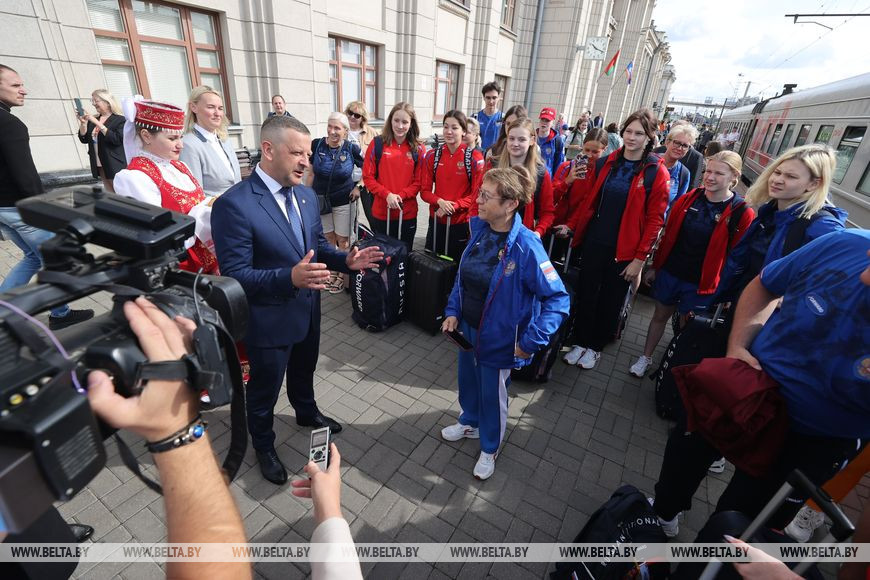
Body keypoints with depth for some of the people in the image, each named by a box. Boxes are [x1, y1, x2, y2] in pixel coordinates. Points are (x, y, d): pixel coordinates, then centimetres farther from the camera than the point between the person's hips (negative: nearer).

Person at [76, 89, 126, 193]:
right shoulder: (93, 120, 14)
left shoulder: (120, 120, -5)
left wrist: (97, 123, -18)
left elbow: (117, 139, -19)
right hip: (100, 166, 6)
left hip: (115, 166, -6)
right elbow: (84, 139, 10)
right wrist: (83, 122, -4)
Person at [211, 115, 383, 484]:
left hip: (308, 310, 7)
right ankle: (263, 446, 45)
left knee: (303, 370, 30)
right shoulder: (233, 204, -24)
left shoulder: (307, 195, 0)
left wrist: (346, 260, -12)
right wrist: (290, 277, -40)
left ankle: (306, 413, 59)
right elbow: (234, 276, -25)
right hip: (268, 320, -6)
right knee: (264, 388, 18)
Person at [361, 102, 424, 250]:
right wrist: (387, 195, -16)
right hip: (380, 212, 0)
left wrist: (400, 196, -16)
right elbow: (368, 177, -2)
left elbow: (419, 181, 0)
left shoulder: (418, 148, 1)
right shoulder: (377, 144, -2)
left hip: (407, 214, 1)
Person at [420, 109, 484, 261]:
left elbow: (477, 193, -7)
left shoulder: (475, 158, -8)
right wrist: (440, 201, -18)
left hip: (462, 222, -3)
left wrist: (453, 206, -19)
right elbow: (425, 190, 2)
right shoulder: (432, 156, 2)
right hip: (436, 220, 3)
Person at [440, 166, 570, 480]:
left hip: (497, 337, -5)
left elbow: (558, 299, -23)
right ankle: (469, 422, 57)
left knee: (492, 395, 17)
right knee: (467, 380, 26)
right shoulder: (479, 229, -7)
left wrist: (531, 341, -23)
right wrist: (452, 311, -2)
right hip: (467, 329, 6)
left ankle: (489, 449, 45)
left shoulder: (525, 247, -27)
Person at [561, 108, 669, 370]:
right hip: (593, 242, 3)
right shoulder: (606, 163, 4)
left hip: (623, 250, -2)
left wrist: (640, 258, -12)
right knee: (586, 294, 11)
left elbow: (654, 219, -9)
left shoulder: (657, 172, -7)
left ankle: (595, 346, 31)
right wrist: (572, 226, 0)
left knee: (611, 300, 12)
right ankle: (580, 342, 29)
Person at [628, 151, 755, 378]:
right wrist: (655, 266, 7)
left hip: (700, 283, -3)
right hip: (669, 272, 3)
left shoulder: (742, 213, -12)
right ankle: (645, 357, 32)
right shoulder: (688, 199, -2)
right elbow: (668, 235, 4)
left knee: (688, 325, 13)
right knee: (660, 315, 16)